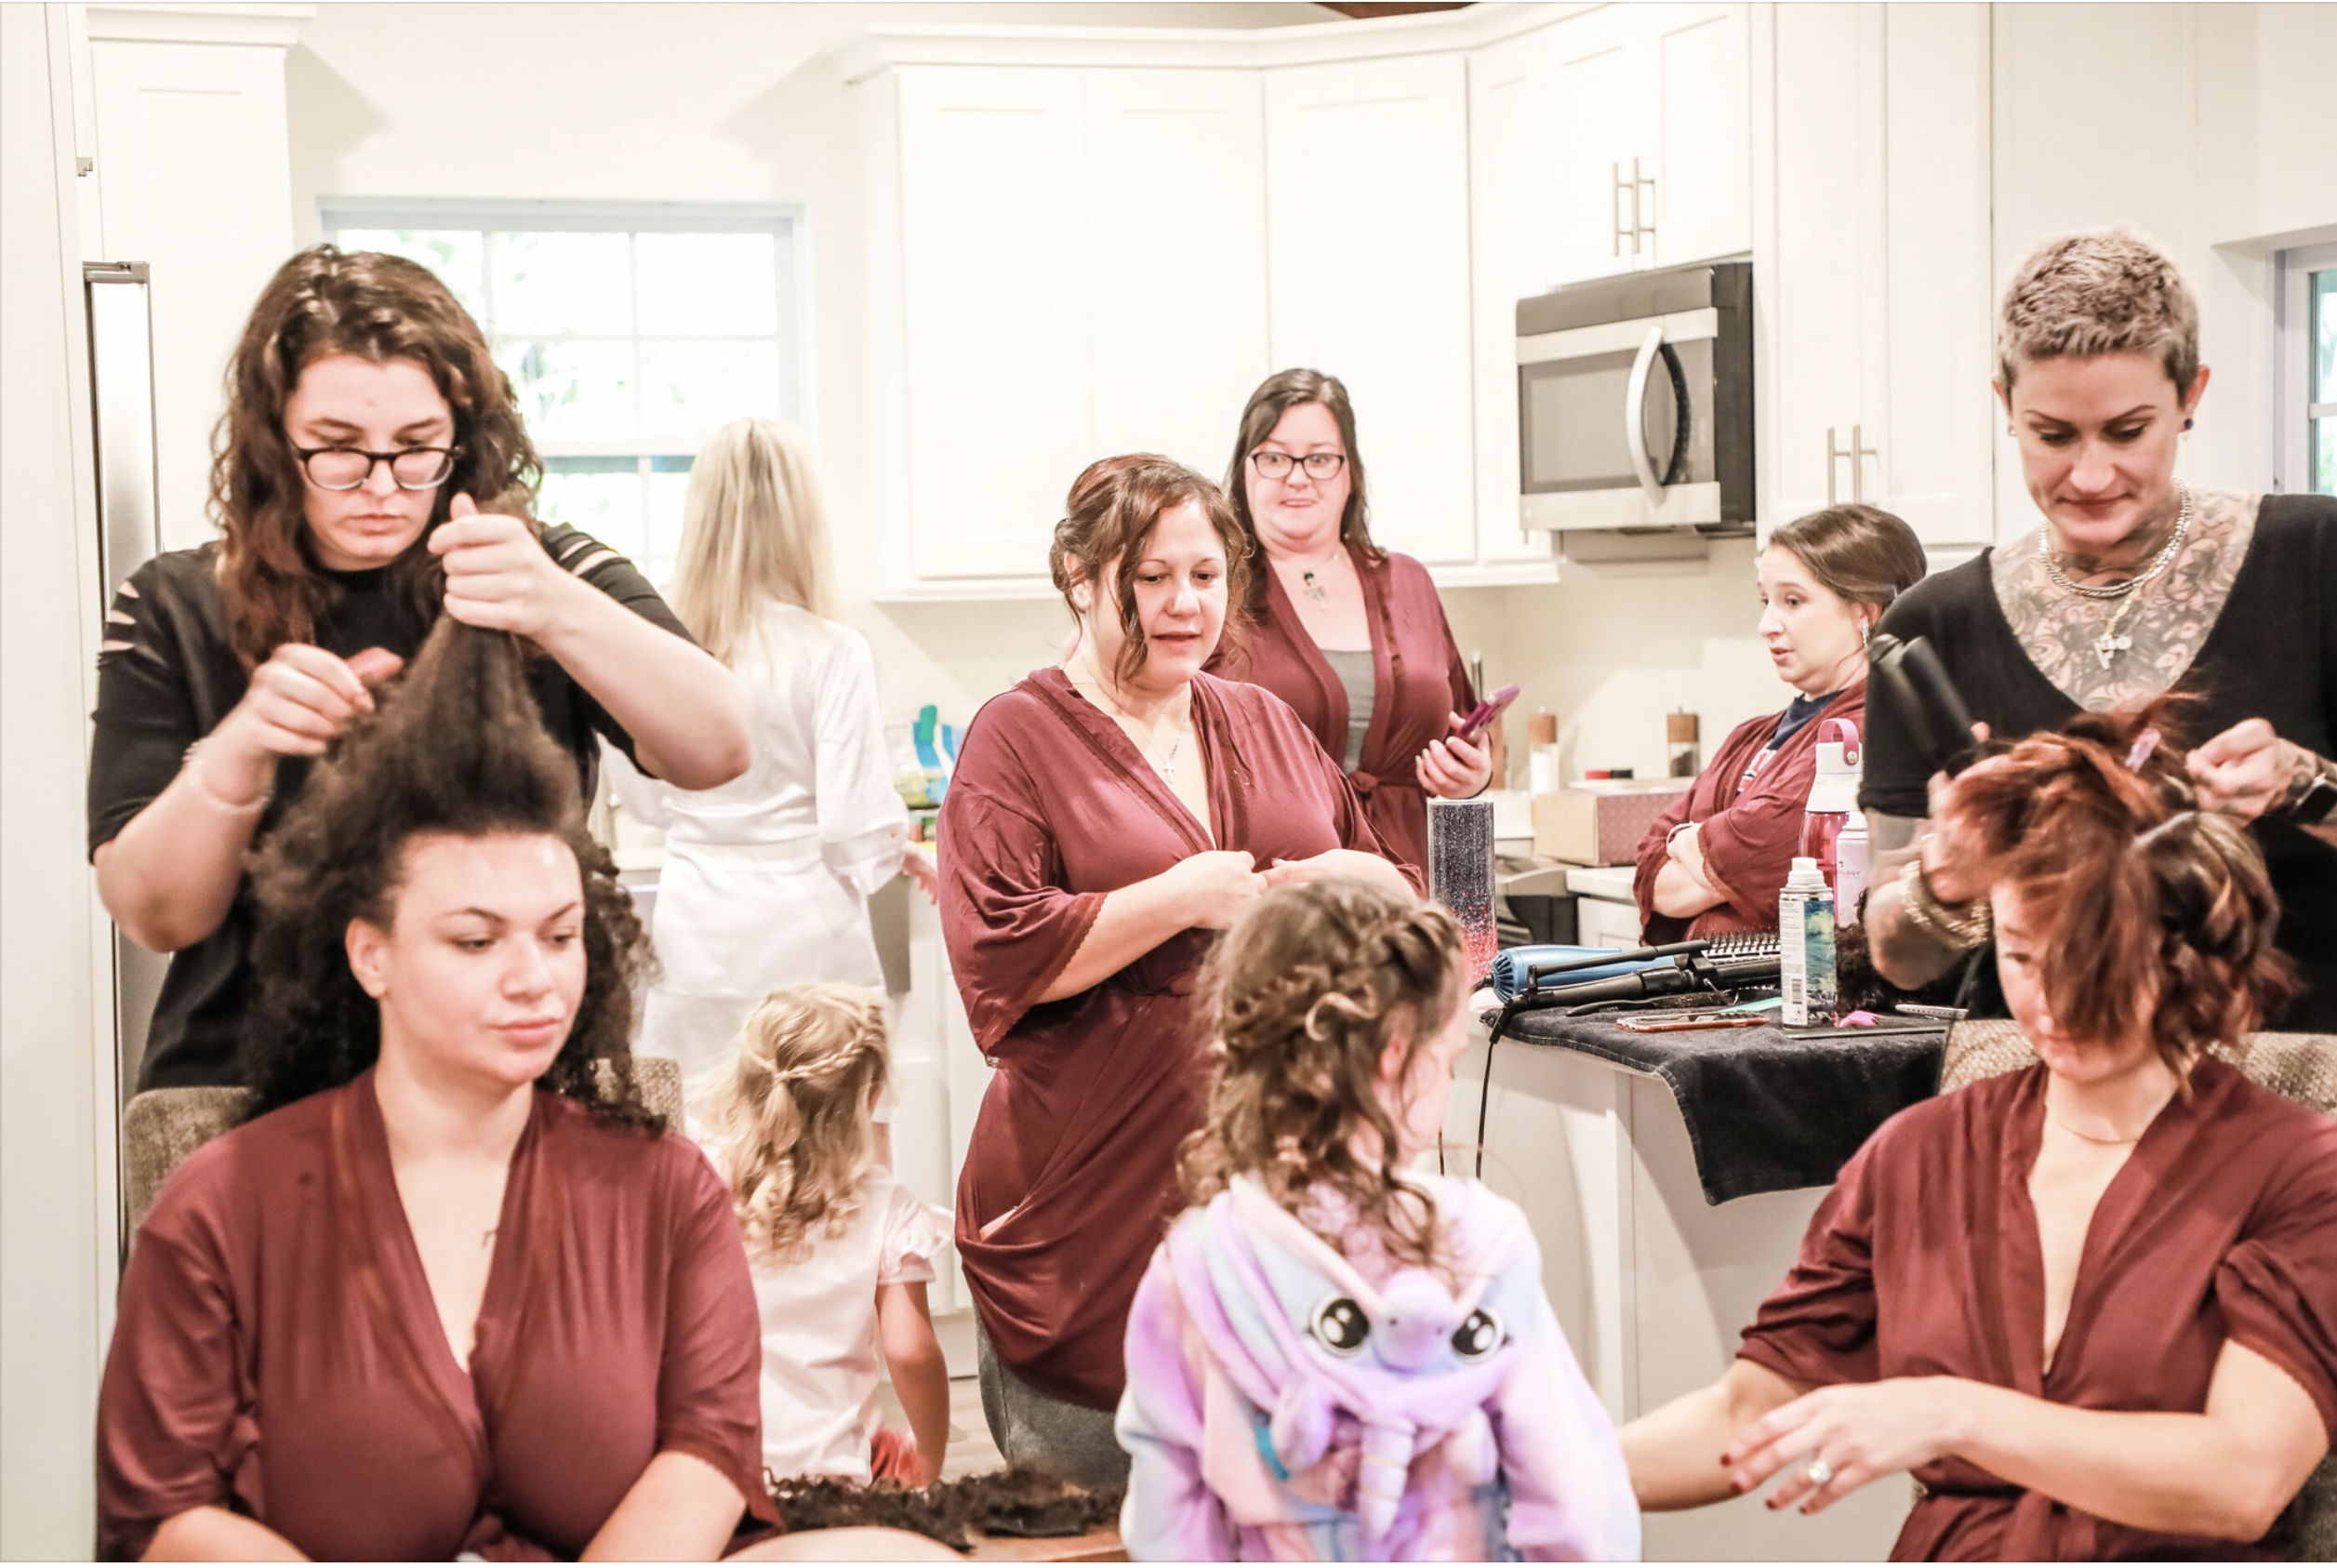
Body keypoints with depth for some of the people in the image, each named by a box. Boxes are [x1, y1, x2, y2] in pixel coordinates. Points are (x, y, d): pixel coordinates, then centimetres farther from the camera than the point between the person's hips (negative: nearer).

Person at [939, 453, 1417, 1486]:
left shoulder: (1265, 723, 15)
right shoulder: (1019, 736, -2)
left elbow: (1398, 900, 18)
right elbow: (999, 962, -12)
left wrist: (1350, 879, -4)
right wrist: (1184, 899, -15)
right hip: (1098, 1207, -4)